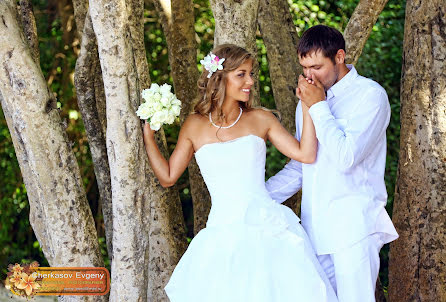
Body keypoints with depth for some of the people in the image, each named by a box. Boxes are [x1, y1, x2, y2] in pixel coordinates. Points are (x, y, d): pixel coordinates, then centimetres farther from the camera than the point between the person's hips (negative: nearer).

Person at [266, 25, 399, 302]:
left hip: (353, 225, -6)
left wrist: (318, 107, -10)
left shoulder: (370, 95, -5)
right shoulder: (308, 99, 16)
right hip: (315, 227, 6)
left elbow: (345, 158, -17)